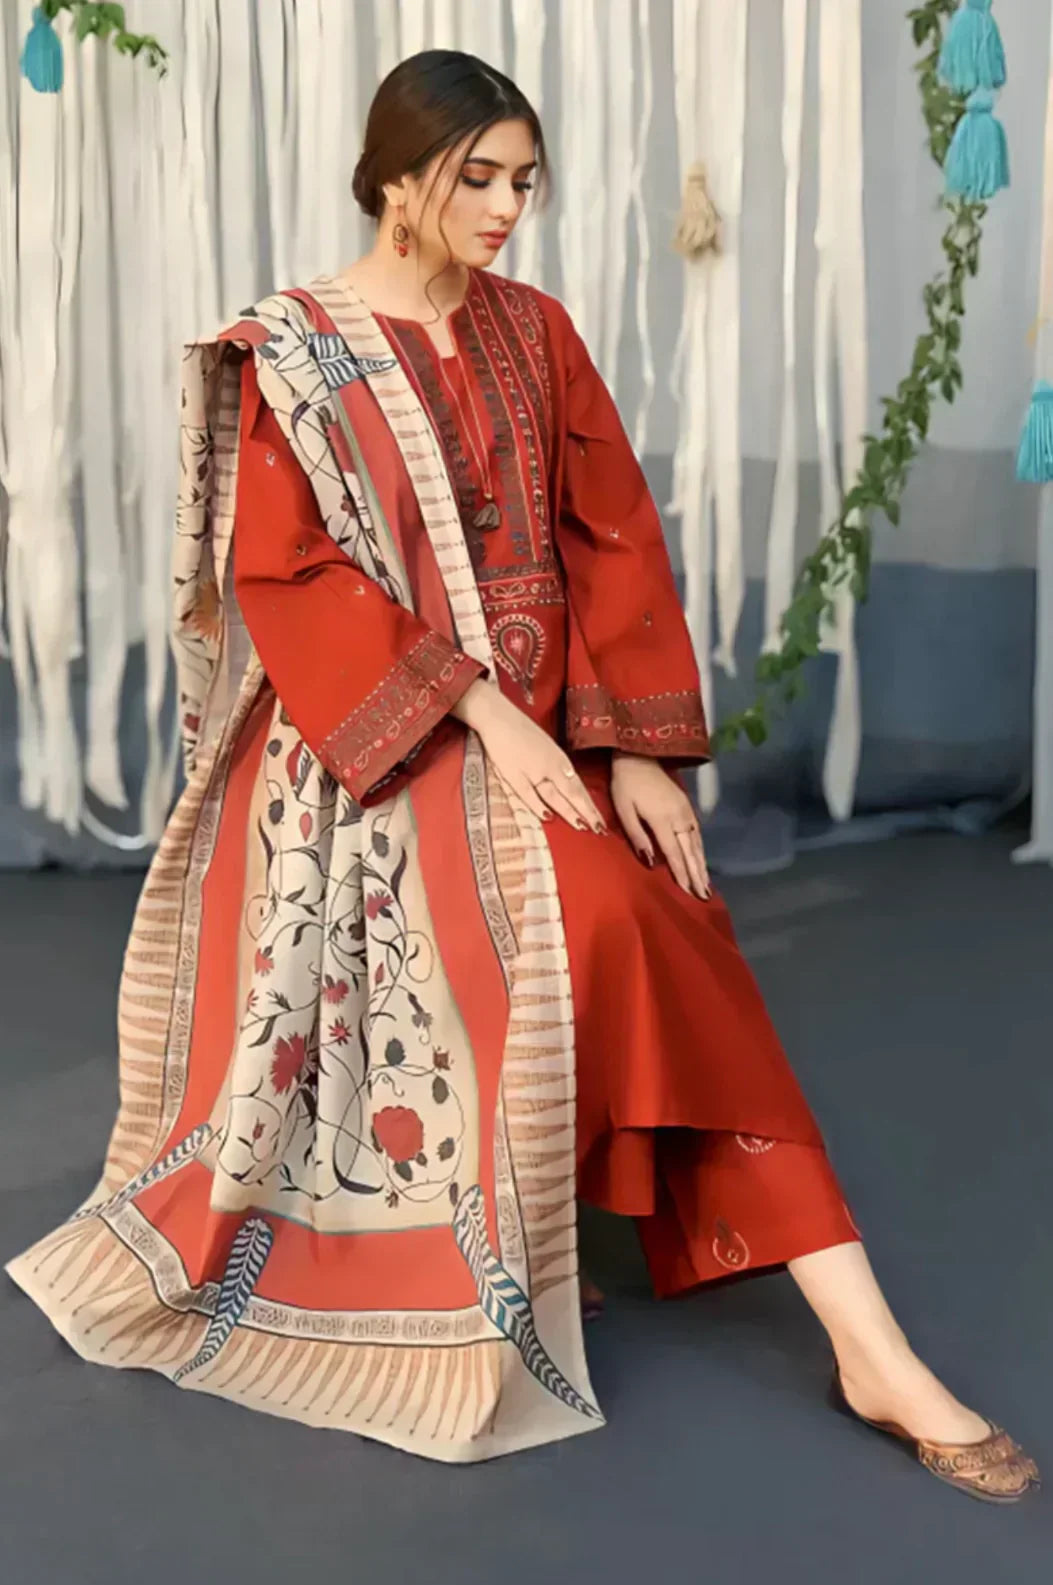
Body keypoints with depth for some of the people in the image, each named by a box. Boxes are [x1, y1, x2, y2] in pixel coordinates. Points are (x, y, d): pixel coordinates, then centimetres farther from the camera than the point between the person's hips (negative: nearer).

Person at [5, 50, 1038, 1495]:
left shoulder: (532, 330, 9)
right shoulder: (289, 354, -2)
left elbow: (610, 540, 5)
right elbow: (291, 584, -10)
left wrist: (639, 748, -6)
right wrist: (477, 711, -19)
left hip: (545, 732, 4)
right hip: (367, 749, -4)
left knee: (667, 965, -15)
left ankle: (873, 1353, -13)